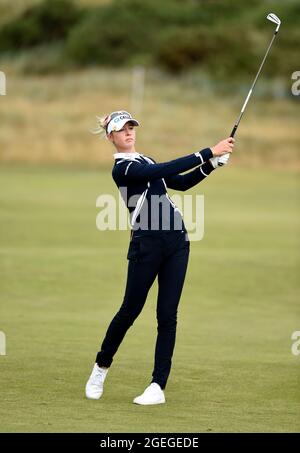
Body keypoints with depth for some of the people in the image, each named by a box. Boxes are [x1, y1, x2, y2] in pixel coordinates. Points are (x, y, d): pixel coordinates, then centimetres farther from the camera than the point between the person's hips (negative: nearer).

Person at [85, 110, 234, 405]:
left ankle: (158, 386, -1)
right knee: (130, 310, 0)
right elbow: (168, 169, -20)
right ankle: (101, 367, 23)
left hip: (176, 242, 7)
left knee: (167, 314, 0)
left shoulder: (146, 161, 20)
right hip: (147, 244, -7)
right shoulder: (122, 169, -8)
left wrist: (212, 163, 3)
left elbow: (181, 182, 17)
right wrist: (209, 153, -22)